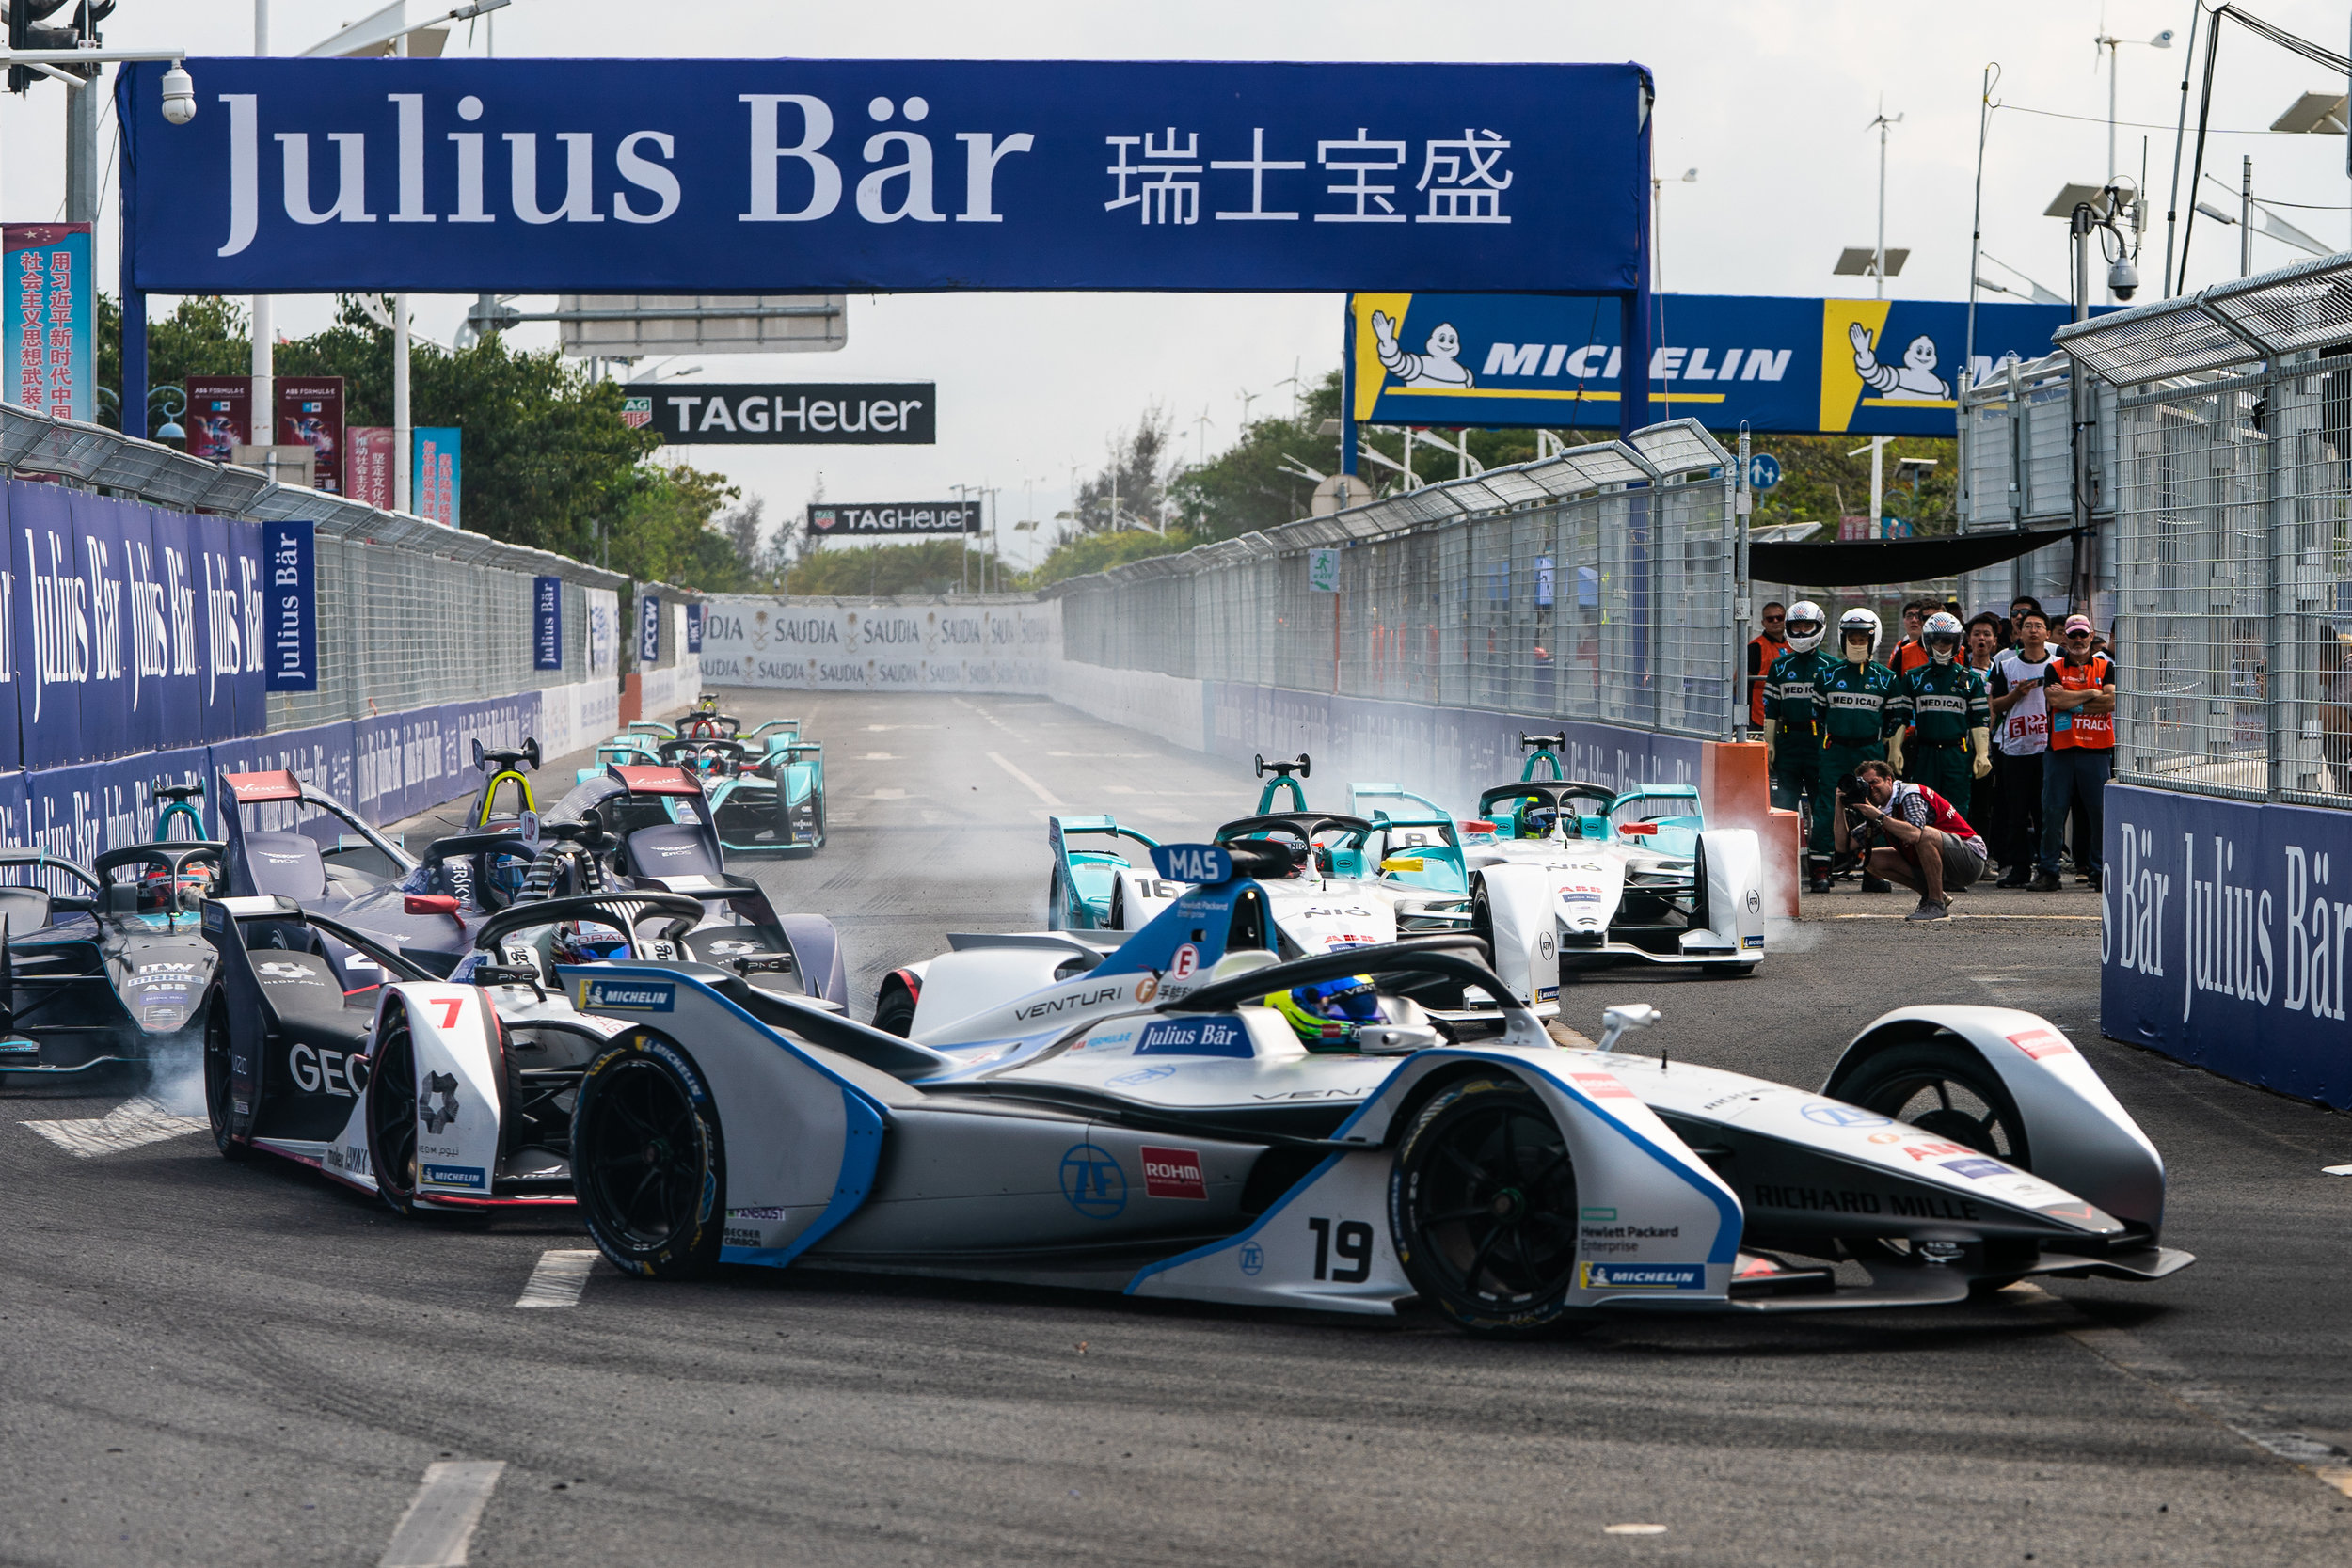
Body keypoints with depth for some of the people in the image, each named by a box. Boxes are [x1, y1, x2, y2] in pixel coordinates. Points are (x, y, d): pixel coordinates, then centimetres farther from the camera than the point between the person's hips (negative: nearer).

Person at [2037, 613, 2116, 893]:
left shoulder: (2106, 667, 9)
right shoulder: (2054, 669, 9)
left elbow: (2111, 701, -6)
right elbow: (2054, 699, -9)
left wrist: (2071, 702, -6)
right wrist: (2092, 694, -4)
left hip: (2097, 750, 0)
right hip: (2061, 748, 0)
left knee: (2099, 812, -1)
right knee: (2053, 811, -1)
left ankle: (2099, 872, 7)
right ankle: (2049, 872, 4)